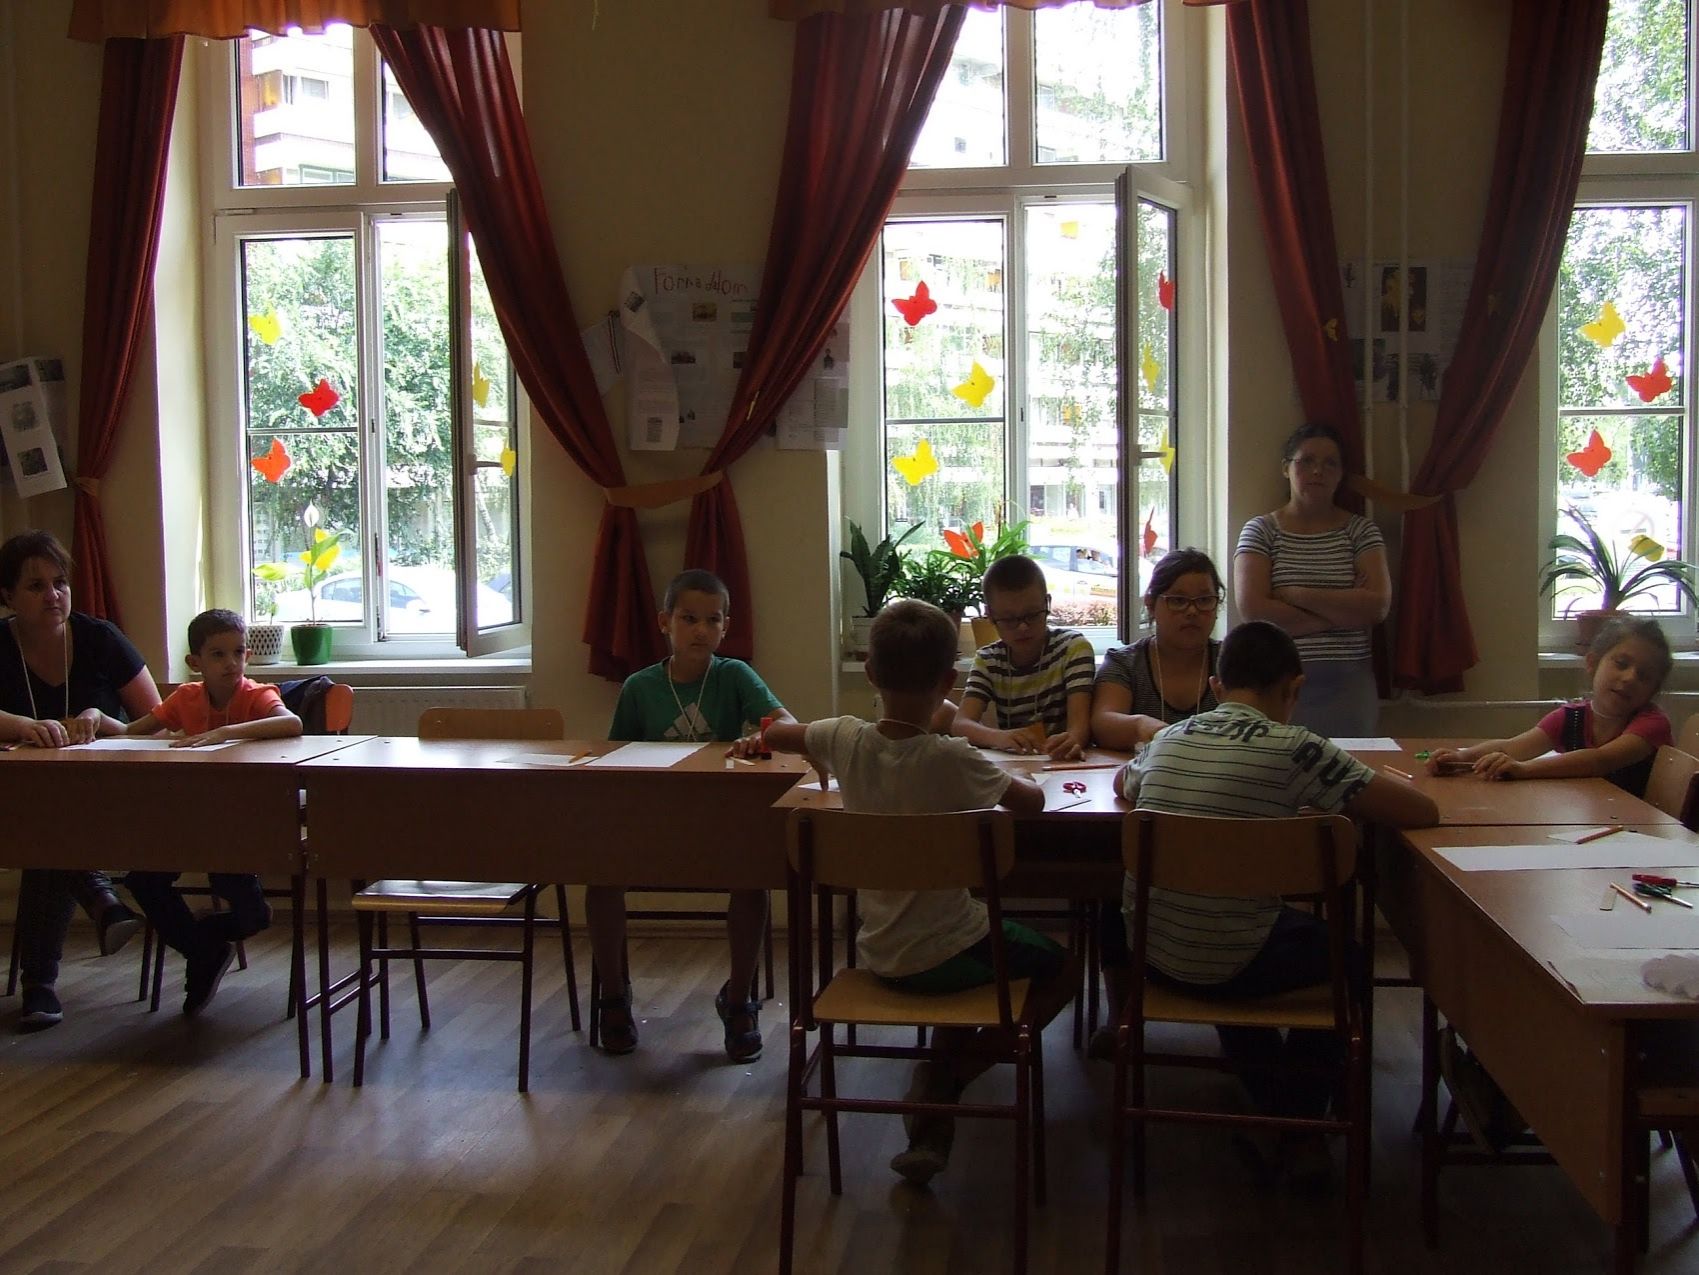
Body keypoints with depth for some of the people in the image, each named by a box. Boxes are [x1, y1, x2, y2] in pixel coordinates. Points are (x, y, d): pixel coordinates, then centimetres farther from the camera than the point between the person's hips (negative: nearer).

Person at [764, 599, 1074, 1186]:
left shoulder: (846, 739, -9)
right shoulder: (950, 759, -23)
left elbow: (774, 735, 10)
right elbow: (1032, 801, -10)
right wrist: (1019, 776, 11)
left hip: (878, 952, 6)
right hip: (944, 951, -6)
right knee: (1060, 971, 16)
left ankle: (938, 1077, 17)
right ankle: (951, 1075, 4)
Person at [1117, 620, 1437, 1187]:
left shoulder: (1169, 737, 4)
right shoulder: (1295, 747, -12)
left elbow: (1123, 784, 28)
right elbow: (1422, 811, -10)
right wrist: (1349, 791, 8)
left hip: (1151, 954, 5)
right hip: (1228, 967, -5)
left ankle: (1277, 1112, 42)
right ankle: (1301, 1130, 32)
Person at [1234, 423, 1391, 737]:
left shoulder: (1361, 531, 7)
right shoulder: (1261, 531, 3)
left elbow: (1378, 606, -6)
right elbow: (1252, 608, -10)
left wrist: (1296, 595, -10)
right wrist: (1345, 611, -8)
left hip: (1348, 684, 1)